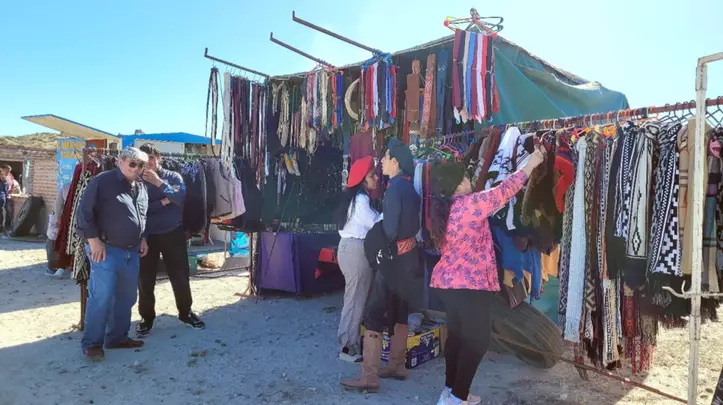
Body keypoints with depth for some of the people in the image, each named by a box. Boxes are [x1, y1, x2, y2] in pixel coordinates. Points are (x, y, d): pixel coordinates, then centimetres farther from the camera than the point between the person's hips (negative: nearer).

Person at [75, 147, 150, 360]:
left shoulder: (141, 187, 12)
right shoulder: (102, 181, -9)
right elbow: (84, 212, -11)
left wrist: (143, 239, 15)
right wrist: (94, 240, -15)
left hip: (132, 251, 7)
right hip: (106, 249, -7)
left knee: (126, 297, 12)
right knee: (102, 297, -8)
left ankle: (117, 337, 25)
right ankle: (91, 343, 6)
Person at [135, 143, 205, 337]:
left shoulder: (173, 176, 0)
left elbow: (179, 198, -16)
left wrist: (159, 183, -22)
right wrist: (163, 202, -15)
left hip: (173, 233, 0)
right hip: (147, 235, 0)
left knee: (180, 275, 7)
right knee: (145, 279, 6)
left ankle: (185, 313, 25)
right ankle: (147, 318, 22)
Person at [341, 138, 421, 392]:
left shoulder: (395, 188, -17)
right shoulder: (409, 186, 9)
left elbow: (389, 230, -20)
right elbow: (413, 223, 11)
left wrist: (373, 238, -4)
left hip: (395, 257, -9)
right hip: (410, 254, 9)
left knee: (374, 314, -5)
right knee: (399, 311, 16)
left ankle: (369, 377, -2)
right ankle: (397, 366, 26)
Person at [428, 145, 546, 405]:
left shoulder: (440, 210, 7)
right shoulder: (470, 204, -16)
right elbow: (503, 192, -7)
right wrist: (530, 166, 4)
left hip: (446, 281, 8)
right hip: (470, 284, -8)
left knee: (457, 335, 17)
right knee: (477, 340, 3)